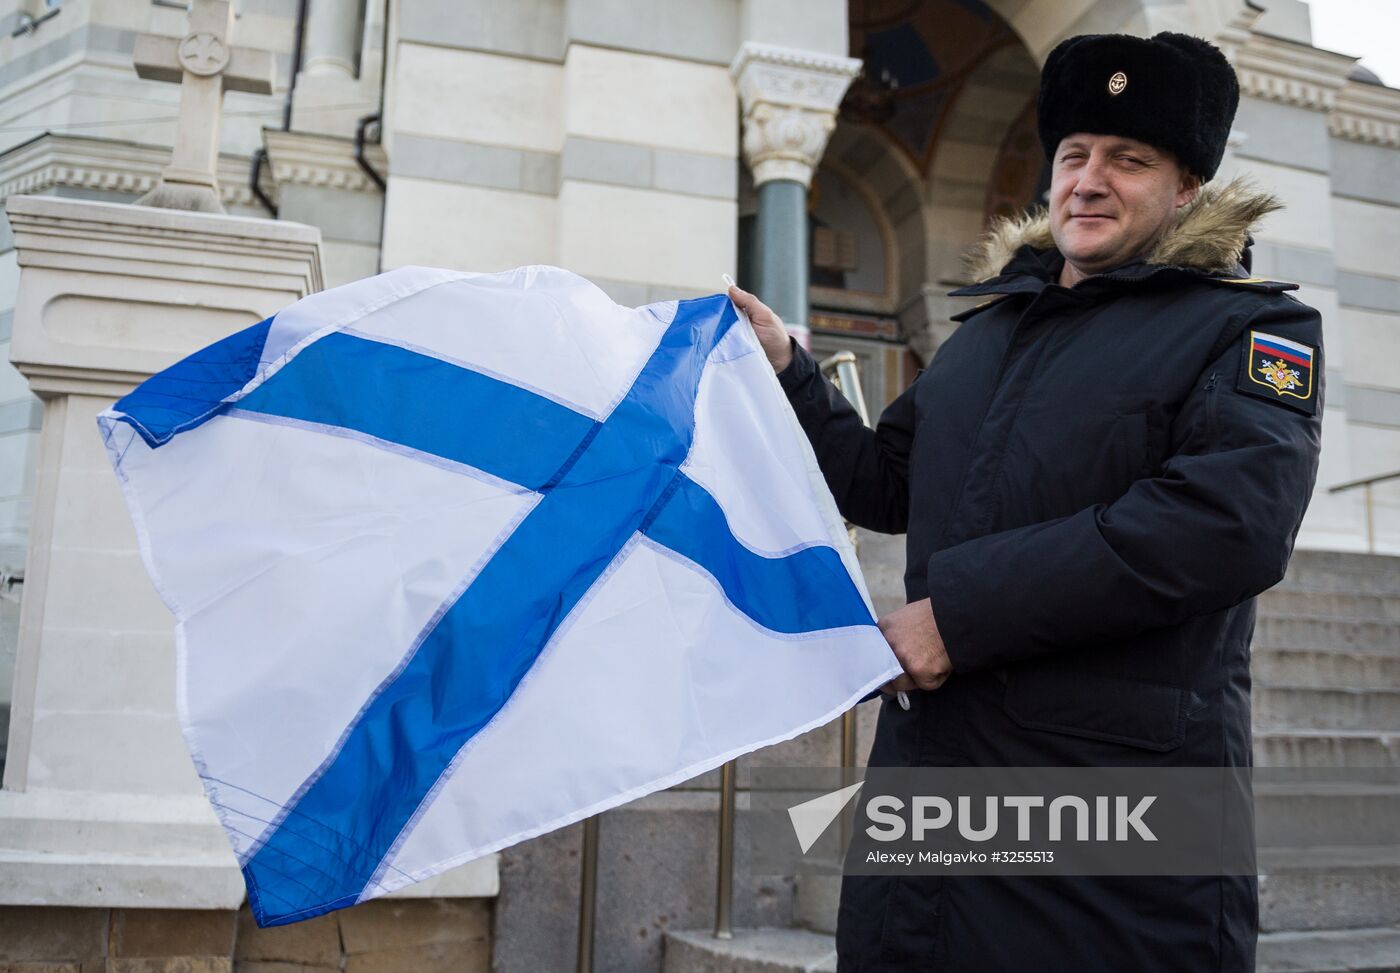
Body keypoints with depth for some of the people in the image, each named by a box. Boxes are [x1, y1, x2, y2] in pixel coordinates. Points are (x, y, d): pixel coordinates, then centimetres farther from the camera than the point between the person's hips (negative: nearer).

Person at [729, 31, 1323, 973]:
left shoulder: (1255, 325, -1)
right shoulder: (988, 329, 19)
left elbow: (1231, 523, -19)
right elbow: (884, 483, 24)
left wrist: (960, 612, -20)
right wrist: (786, 372, 10)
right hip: (926, 757, 6)